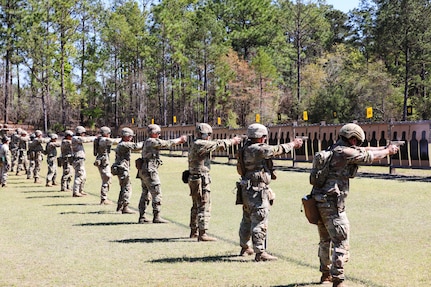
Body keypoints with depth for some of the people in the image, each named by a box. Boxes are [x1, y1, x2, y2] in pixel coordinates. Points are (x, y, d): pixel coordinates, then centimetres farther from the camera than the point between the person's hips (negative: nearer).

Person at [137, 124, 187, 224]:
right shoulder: (152, 141, -12)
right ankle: (156, 217, -4)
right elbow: (167, 143, -8)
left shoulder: (147, 142, 18)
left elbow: (165, 144, 21)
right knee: (157, 194, -5)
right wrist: (180, 139, 6)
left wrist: (179, 141, 16)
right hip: (150, 171, -10)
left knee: (145, 194, 13)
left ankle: (142, 217, 14)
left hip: (143, 171, 10)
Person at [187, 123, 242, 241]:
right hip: (201, 179, -11)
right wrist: (232, 141, -2)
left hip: (194, 179, 11)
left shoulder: (195, 144, 15)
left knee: (196, 206, 20)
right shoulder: (200, 144, -17)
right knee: (204, 206, -8)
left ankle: (194, 231, 30)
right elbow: (218, 145, -14)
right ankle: (202, 234, -9)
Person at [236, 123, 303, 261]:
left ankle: (245, 247, 34)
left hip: (247, 190, 10)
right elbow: (277, 150, -13)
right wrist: (293, 144, 1)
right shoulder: (257, 149, -17)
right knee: (259, 222, -7)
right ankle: (260, 252, -6)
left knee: (247, 220, 21)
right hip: (257, 191, -10)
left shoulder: (246, 149, 12)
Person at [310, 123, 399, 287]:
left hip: (319, 202, 10)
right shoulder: (345, 152, -14)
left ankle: (326, 274, 36)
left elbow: (363, 150, 23)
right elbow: (369, 157, -3)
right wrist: (388, 151, 15)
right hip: (332, 204, -10)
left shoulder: (335, 150, 13)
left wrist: (384, 148, 25)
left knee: (325, 240, 23)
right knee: (341, 242, -6)